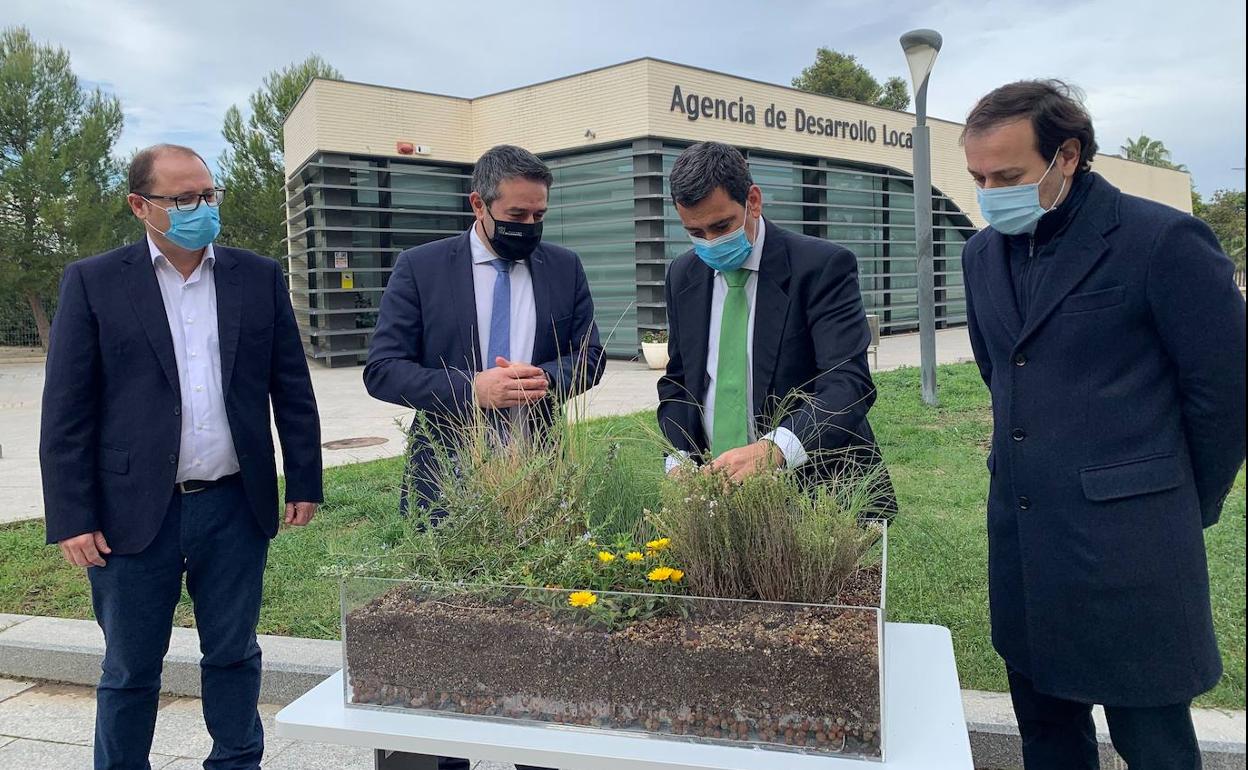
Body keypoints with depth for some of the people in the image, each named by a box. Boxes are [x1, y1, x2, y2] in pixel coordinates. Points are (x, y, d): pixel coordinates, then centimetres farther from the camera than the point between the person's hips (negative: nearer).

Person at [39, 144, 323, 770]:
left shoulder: (259, 277, 4)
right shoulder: (92, 283, -2)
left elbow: (292, 389, 6)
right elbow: (65, 413, -3)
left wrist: (304, 481, 4)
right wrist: (71, 519, -7)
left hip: (236, 507, 2)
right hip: (134, 511, -1)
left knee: (234, 655, 16)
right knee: (130, 670, 13)